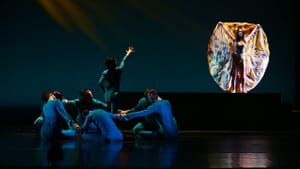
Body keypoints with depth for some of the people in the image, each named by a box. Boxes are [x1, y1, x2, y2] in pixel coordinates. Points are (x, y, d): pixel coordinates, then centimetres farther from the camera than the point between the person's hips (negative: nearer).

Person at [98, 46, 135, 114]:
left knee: (108, 113, 14)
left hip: (107, 95, 3)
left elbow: (99, 83, -10)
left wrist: (104, 90, 8)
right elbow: (123, 61, 9)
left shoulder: (105, 73, -3)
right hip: (115, 94, -3)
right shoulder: (118, 70, -6)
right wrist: (128, 53, 24)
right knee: (113, 113, -6)